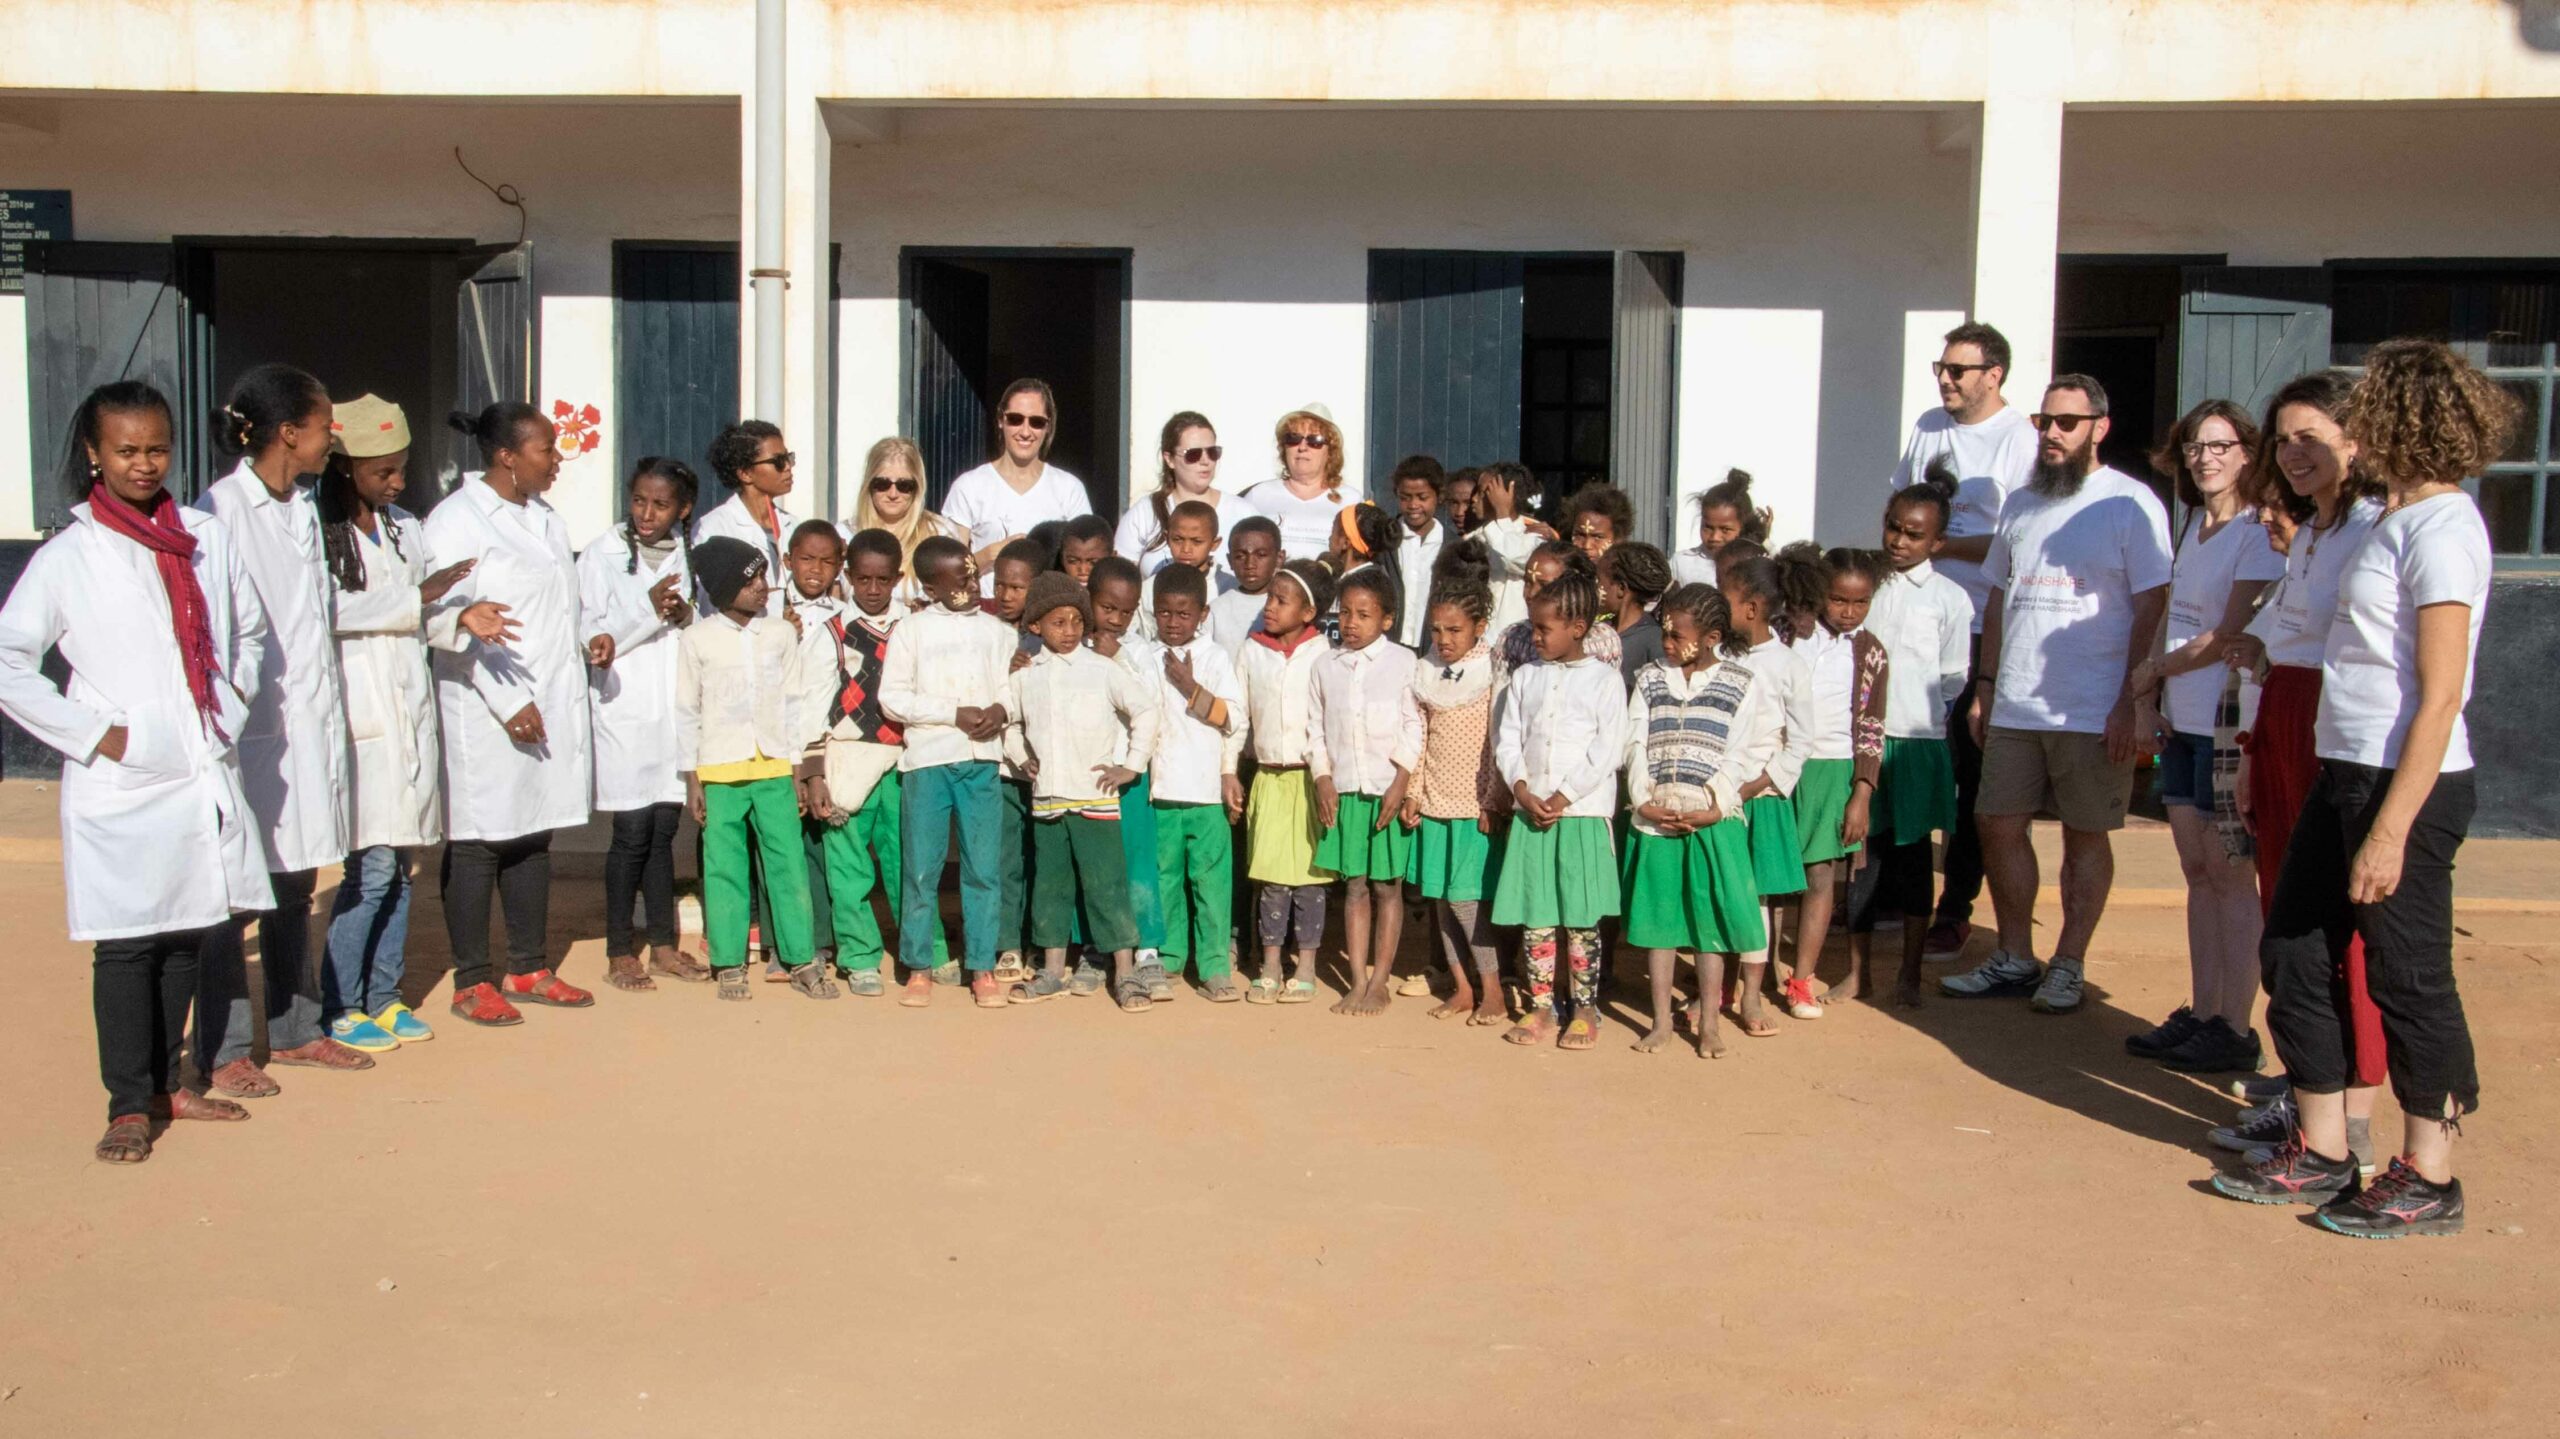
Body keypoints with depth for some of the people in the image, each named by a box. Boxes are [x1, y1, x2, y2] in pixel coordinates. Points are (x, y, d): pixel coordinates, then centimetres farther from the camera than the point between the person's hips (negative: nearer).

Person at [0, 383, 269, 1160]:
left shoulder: (208, 539, 8)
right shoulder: (67, 557, -4)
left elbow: (250, 631, 20)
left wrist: (234, 702, 5)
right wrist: (93, 734, -9)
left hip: (205, 778, 4)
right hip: (122, 789, -4)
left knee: (195, 935, 11)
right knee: (126, 947, -1)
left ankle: (164, 1084, 26)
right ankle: (129, 1104, 11)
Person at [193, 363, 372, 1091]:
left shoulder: (305, 508, 11)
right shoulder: (222, 508, -12)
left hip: (310, 724, 7)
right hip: (251, 729, -7)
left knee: (294, 888, 16)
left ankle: (295, 1029, 27)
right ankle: (223, 1051, 12)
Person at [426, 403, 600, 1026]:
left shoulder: (545, 518, 15)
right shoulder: (457, 520, -9)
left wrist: (591, 643, 6)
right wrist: (508, 702, -19)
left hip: (554, 705, 8)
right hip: (488, 715, -8)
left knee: (534, 838, 14)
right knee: (478, 845, 0)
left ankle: (529, 968, 24)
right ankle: (472, 982, 10)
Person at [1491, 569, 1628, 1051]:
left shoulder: (1604, 678, -2)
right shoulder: (1525, 676, 10)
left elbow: (1609, 750, -9)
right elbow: (1507, 739, 7)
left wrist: (1563, 796, -14)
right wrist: (1522, 790, -8)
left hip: (1583, 812, -4)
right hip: (1530, 810, 4)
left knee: (1580, 917, 1)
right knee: (1534, 915, 6)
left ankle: (1585, 1009, 11)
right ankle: (1541, 1006, 16)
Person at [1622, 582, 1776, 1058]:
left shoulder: (1742, 683, -1)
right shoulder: (1650, 678, 7)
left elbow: (1741, 753, -3)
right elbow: (1637, 744, 3)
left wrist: (1715, 807, -13)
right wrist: (1644, 801, -8)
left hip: (1714, 821, -2)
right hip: (1654, 820, 3)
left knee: (1710, 921, 4)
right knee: (1657, 920, 7)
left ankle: (1709, 1022, 14)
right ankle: (1661, 1020, 16)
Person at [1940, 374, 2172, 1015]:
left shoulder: (2131, 503, -4)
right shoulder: (2020, 504, 14)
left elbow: (2151, 607, -7)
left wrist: (2131, 701, -12)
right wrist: (1985, 686, 15)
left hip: (2094, 713, -6)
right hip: (2015, 708, 6)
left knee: (2085, 836, 4)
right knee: (1998, 825, 7)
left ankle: (2068, 966, 15)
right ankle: (2014, 959, 20)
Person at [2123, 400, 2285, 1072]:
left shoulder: (2258, 533, -12)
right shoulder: (2193, 524, 14)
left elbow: (2231, 635, -15)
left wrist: (2155, 670, -4)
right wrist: (2156, 701, 11)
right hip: (2183, 720, 8)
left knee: (2230, 876, -3)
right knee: (2197, 871, 10)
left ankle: (2236, 1031, 4)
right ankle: (2201, 1016, 17)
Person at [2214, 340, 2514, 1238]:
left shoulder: (2441, 529, -16)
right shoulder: (2398, 518, 12)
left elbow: (2440, 699, -20)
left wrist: (2391, 829, -22)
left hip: (2408, 785, -10)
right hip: (2348, 774, 10)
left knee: (2408, 979, 2)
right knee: (2293, 954, 13)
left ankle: (2427, 1181, 17)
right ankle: (2321, 1155, 25)